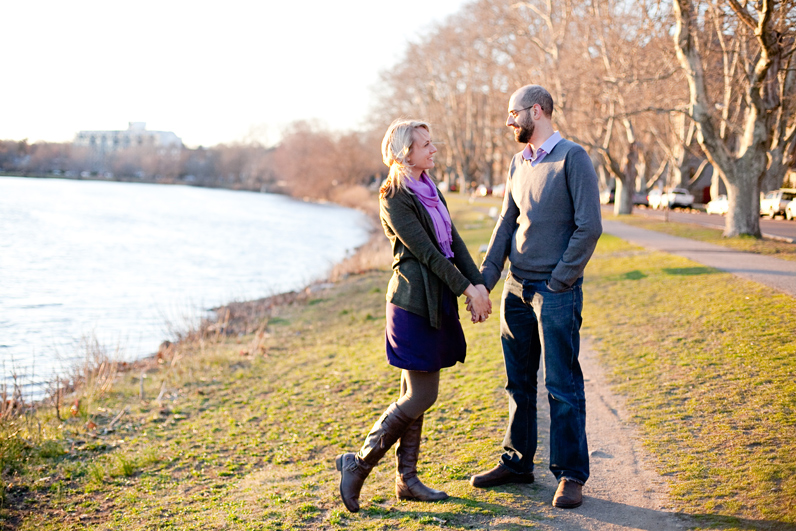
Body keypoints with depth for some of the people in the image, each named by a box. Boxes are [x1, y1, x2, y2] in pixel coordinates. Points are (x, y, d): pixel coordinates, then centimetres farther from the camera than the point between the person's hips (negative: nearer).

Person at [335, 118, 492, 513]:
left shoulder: (430, 191, 15)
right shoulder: (393, 198, -12)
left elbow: (454, 242, 11)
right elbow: (426, 251, -16)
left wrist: (479, 283, 0)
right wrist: (467, 288, -15)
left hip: (437, 303, 9)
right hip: (413, 303, -9)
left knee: (417, 394, 11)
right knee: (421, 396, -7)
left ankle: (407, 479, 19)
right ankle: (358, 464, 6)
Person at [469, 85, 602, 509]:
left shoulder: (572, 157, -8)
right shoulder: (518, 163, 13)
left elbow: (589, 227, -13)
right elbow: (506, 224, 14)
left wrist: (558, 281, -13)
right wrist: (485, 280, 5)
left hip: (556, 291, -7)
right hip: (517, 289, 7)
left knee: (562, 386, -2)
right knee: (519, 383, 14)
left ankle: (570, 476, 7)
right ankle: (517, 462, 26)